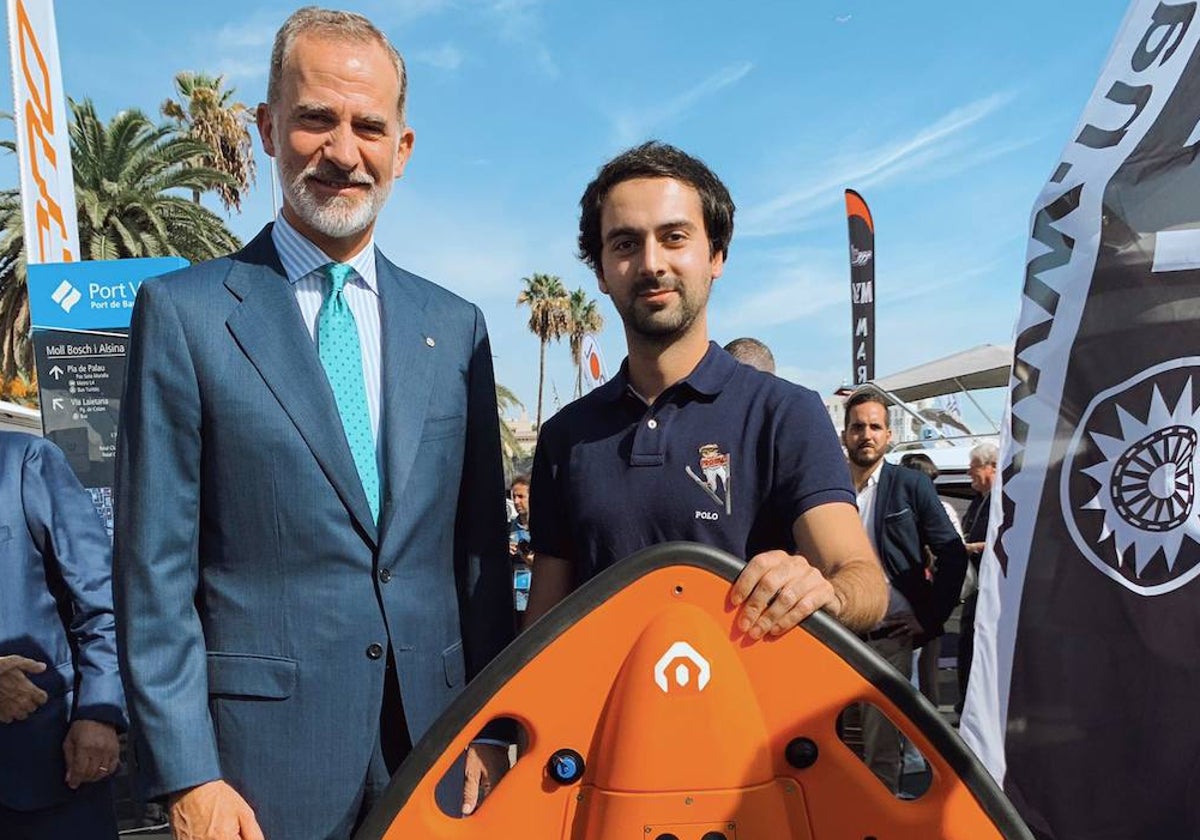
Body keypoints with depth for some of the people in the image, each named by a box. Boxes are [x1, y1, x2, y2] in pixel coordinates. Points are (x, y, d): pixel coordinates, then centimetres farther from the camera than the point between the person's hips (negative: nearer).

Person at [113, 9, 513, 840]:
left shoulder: (454, 326, 4)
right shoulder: (184, 312, -5)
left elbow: (481, 548, 6)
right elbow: (155, 567, -6)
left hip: (434, 738, 3)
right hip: (266, 744, -3)